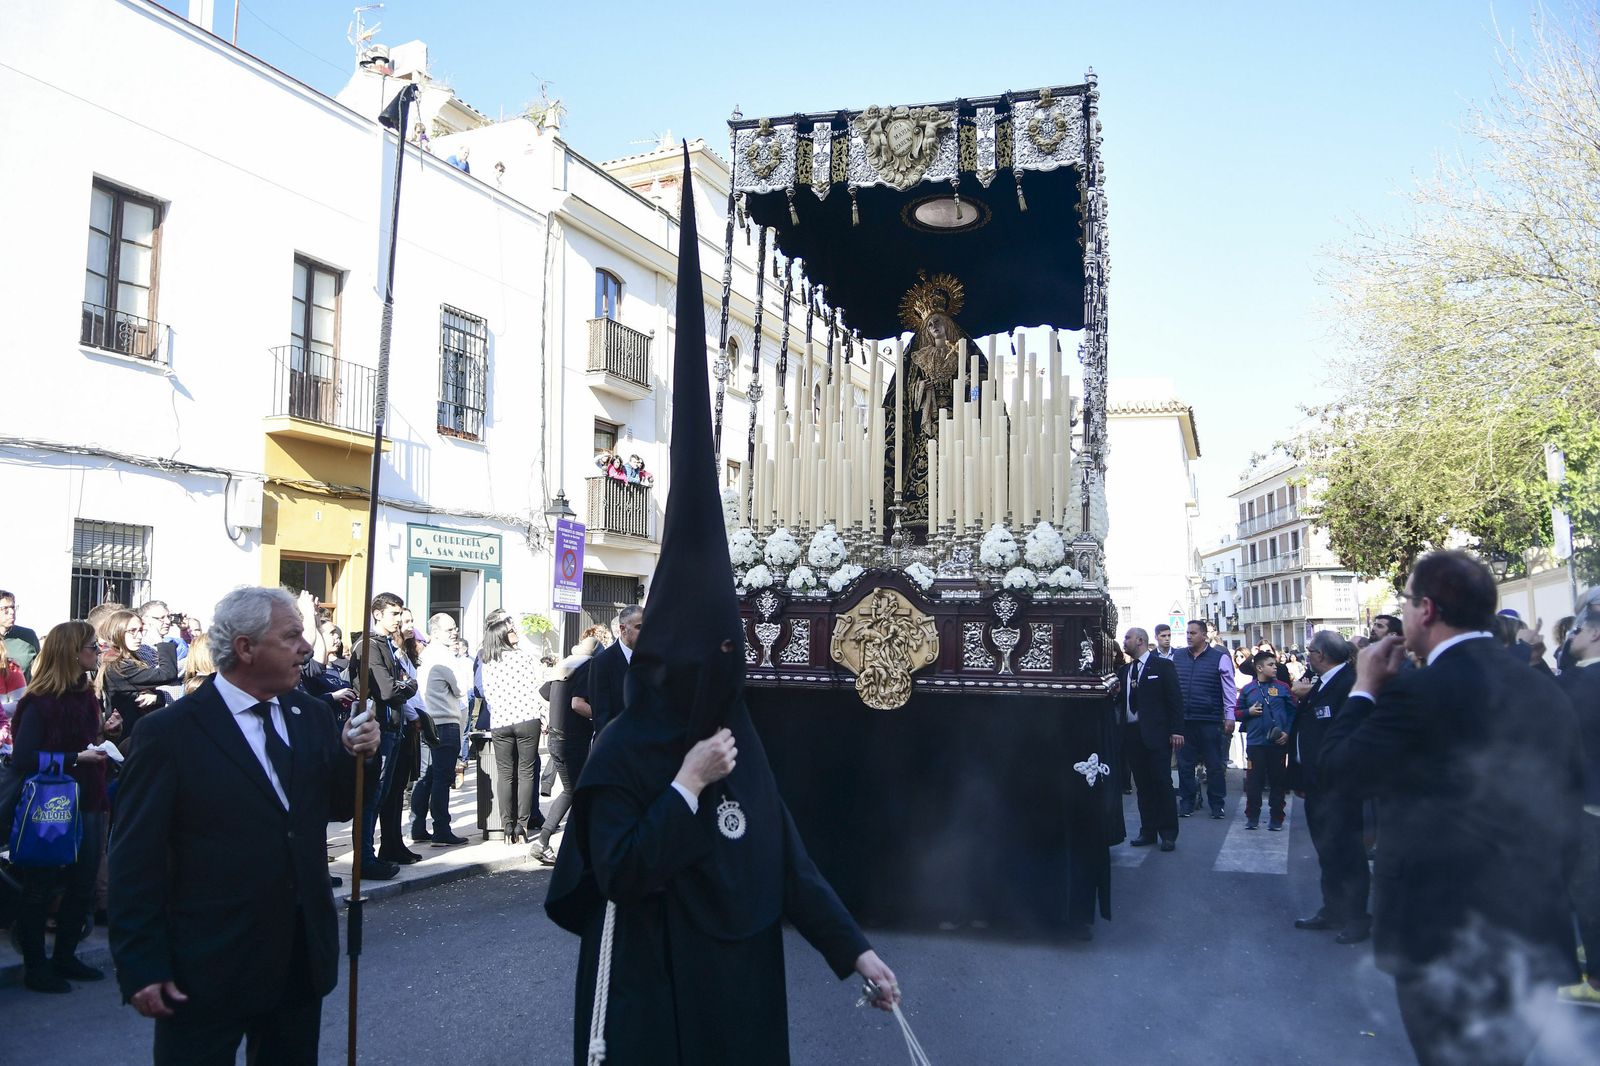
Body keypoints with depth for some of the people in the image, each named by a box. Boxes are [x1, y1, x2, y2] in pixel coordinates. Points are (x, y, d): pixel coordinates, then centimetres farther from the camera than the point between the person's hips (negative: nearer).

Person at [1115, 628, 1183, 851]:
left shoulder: (1163, 666, -1)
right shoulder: (1125, 671, 15)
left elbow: (1175, 699, -6)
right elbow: (1121, 701, 15)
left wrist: (1176, 730, -12)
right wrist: (1116, 692, -7)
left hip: (1155, 734, -5)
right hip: (1132, 734, 5)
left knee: (1162, 784, -2)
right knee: (1143, 785, 9)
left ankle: (1168, 833, 6)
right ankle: (1148, 831, 15)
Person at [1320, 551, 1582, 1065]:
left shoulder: (1419, 691, -21)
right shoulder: (1546, 692, 2)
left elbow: (1337, 765, -11)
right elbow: (1568, 800, 10)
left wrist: (1365, 686, 2)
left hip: (1445, 934, -7)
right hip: (1539, 932, 7)